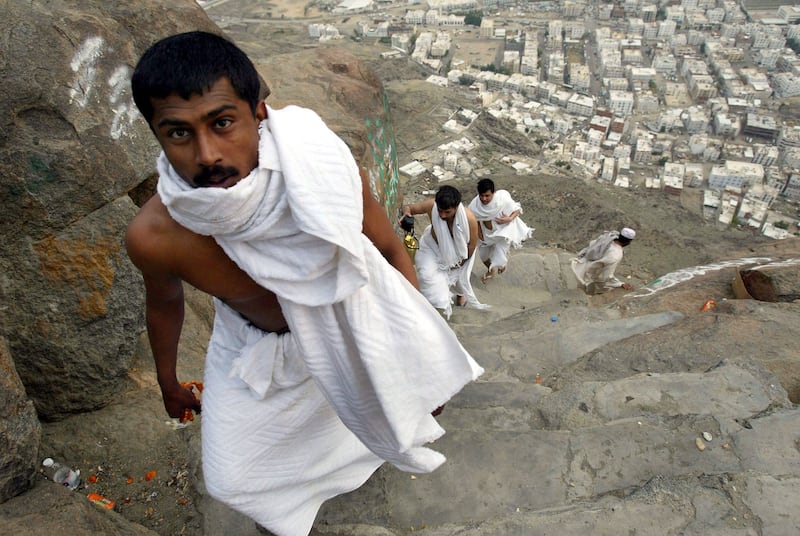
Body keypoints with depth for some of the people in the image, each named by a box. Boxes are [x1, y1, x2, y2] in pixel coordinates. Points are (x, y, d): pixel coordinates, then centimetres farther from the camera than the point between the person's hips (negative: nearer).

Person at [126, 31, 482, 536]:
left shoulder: (324, 170, -35)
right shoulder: (153, 236, -31)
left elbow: (391, 252, -16)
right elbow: (164, 302, -6)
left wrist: (421, 354, -7)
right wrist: (169, 385, 13)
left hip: (346, 314, 0)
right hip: (253, 342, 1)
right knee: (229, 479, 10)